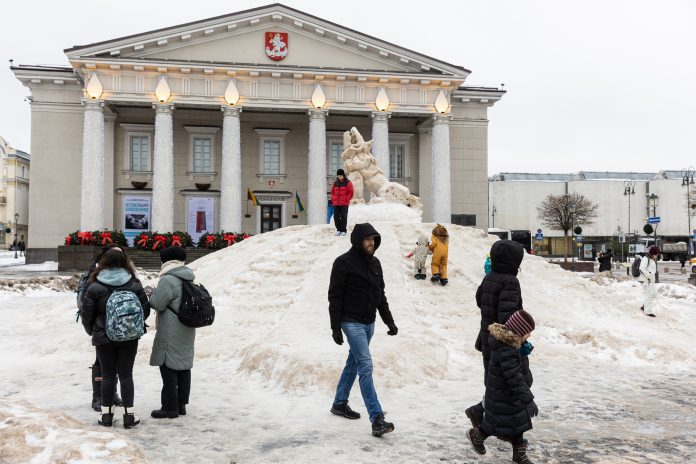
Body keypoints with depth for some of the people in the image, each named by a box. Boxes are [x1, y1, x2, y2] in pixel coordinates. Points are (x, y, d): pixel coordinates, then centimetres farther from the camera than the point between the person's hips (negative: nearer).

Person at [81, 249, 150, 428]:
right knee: (126, 375, 7)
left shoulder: (95, 287, -8)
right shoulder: (134, 285, -3)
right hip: (129, 338, 1)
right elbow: (145, 309, 2)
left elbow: (86, 313, -3)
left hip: (103, 338, -1)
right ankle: (129, 415, 6)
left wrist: (91, 331, 15)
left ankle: (106, 414, 15)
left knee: (108, 375, 10)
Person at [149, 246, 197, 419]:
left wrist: (152, 292, 3)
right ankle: (181, 404, 21)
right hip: (187, 332, 8)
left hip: (170, 334, -8)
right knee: (184, 367, 12)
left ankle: (170, 408, 6)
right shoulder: (189, 279, 10)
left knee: (168, 367, 0)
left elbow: (157, 304, -16)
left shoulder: (168, 280, -17)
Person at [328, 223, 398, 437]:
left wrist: (389, 321, 12)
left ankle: (340, 403, 34)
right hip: (352, 322, -7)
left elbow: (381, 295, 16)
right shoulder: (344, 263, -12)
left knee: (353, 363, 17)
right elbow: (335, 297, -12)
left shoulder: (375, 263, 10)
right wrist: (335, 327, -15)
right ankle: (377, 420, -14)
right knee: (366, 367, -13)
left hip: (369, 323, 8)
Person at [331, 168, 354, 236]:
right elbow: (332, 192, 18)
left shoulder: (348, 183, 1)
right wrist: (333, 200, 5)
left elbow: (350, 193, -3)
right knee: (336, 217, 3)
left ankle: (343, 231, 0)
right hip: (336, 204, 4)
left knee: (343, 217, -6)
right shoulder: (335, 183, 14)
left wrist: (346, 200, -10)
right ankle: (338, 229, 15)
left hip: (344, 204, -4)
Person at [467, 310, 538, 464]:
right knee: (499, 423, 10)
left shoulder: (510, 343, -3)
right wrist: (528, 400, -33)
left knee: (518, 423, 17)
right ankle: (476, 435, 36)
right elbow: (515, 379, -35)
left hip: (512, 394, 9)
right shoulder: (506, 351, -34)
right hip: (502, 398, -9)